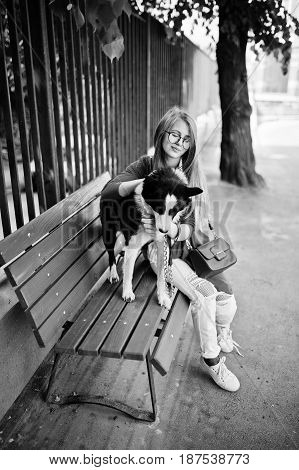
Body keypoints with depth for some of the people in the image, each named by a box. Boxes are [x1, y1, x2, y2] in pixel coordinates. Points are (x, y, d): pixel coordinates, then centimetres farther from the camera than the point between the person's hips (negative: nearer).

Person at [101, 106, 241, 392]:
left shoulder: (191, 174, 2)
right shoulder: (146, 166, -1)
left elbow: (191, 227, -7)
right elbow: (107, 192, -11)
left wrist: (167, 227, -29)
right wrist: (143, 182, -26)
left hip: (191, 246, 3)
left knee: (225, 295, -16)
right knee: (204, 293, -24)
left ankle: (221, 332, 22)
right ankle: (210, 360, 1)